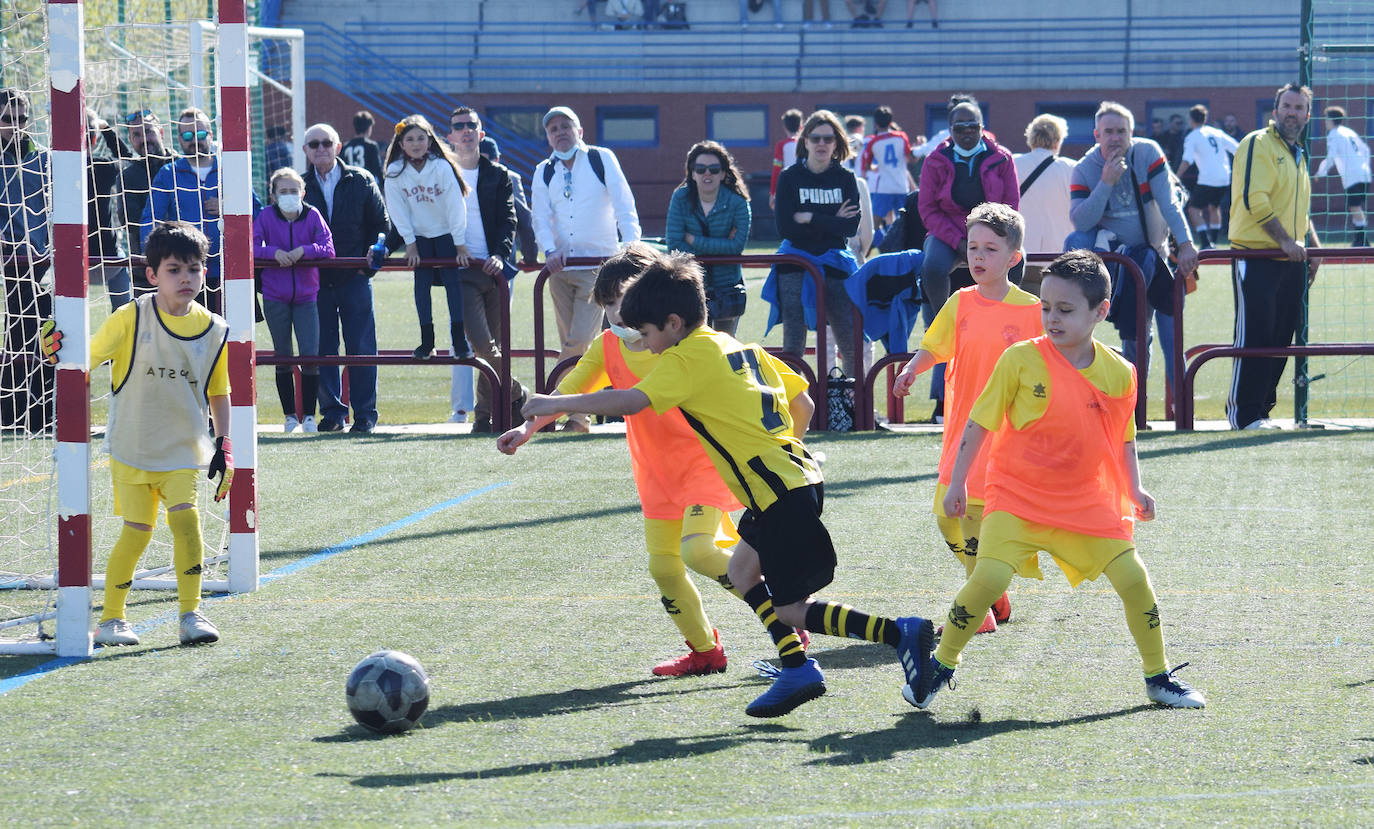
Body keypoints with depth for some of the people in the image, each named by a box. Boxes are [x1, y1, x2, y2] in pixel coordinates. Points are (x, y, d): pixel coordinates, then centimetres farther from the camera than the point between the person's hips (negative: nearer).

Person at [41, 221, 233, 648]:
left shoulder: (214, 330, 1)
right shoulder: (132, 318, -9)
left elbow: (218, 393, 11)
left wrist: (224, 447, 6)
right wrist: (59, 352, -27)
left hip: (183, 452, 2)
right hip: (132, 448, -2)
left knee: (186, 519, -16)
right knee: (137, 532, -3)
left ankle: (191, 613, -5)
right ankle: (111, 619, 14)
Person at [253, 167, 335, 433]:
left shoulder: (312, 216, -3)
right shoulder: (266, 217, -3)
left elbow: (328, 249, -9)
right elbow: (251, 246, -10)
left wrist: (304, 250, -23)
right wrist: (274, 252, -25)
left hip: (306, 296, 0)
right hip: (275, 297, 0)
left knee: (311, 356, -7)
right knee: (283, 357, 7)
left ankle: (308, 415, 5)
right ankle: (289, 415, 16)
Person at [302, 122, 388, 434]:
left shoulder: (361, 181, 4)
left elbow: (381, 224, 8)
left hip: (355, 278, -1)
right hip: (315, 279, 1)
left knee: (361, 347, -2)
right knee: (321, 348, 1)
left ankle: (365, 414, 3)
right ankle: (332, 411, 10)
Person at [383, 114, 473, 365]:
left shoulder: (442, 167, -16)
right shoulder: (395, 172, -10)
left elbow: (456, 207, -13)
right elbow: (399, 212, -4)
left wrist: (460, 245, -13)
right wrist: (410, 244, -5)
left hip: (446, 234, -2)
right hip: (419, 237, 2)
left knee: (452, 280, -9)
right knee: (422, 283, -5)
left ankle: (458, 338, -7)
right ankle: (426, 340, 0)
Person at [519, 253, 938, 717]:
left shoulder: (687, 359, -8)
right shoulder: (742, 348, 17)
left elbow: (631, 401, -20)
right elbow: (803, 404, 20)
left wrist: (557, 404, -11)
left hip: (782, 494, -9)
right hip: (799, 473, 9)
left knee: (792, 610, -3)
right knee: (742, 570, 20)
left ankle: (901, 633, -12)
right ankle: (796, 670, 14)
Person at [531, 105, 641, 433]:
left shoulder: (602, 160, 0)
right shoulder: (544, 172, 11)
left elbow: (624, 205, -6)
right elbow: (541, 217, 4)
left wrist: (631, 246, -18)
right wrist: (550, 250, -15)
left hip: (597, 266, -4)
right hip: (560, 267, 4)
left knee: (579, 343, -14)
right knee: (569, 344, 6)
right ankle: (577, 412, 13)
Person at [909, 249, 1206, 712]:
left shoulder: (1119, 374, -1)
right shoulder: (1020, 361, -9)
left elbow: (1124, 438, 13)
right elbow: (979, 423, -2)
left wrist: (1134, 491, 2)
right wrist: (958, 482, -4)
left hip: (1089, 503, 3)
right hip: (1018, 496, -3)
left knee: (1133, 578, -4)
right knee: (989, 577, -18)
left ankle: (1158, 678, 15)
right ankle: (942, 666, 3)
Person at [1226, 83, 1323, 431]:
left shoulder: (1298, 156, 21)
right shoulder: (1258, 144, -6)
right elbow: (1255, 200, -17)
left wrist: (1312, 246, 17)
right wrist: (1285, 241, -19)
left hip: (1291, 263, 8)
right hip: (1256, 260, -8)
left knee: (1281, 341, 6)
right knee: (1254, 336, -9)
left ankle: (1260, 410, 13)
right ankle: (1243, 414, -5)